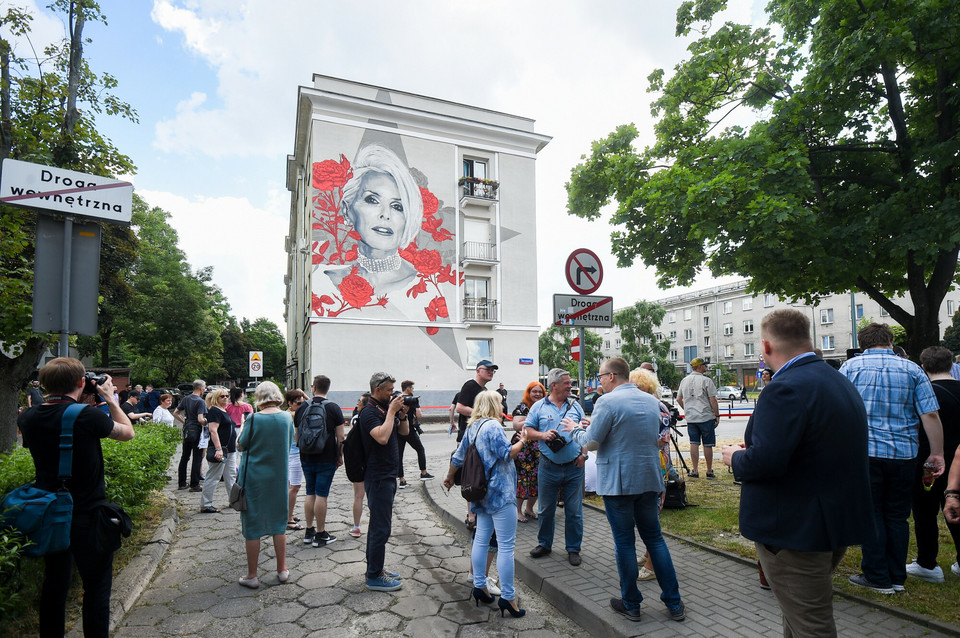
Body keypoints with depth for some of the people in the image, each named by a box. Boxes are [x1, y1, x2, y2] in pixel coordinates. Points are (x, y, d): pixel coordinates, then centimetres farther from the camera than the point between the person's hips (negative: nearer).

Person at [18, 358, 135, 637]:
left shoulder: (27, 418, -5)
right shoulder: (87, 415, -22)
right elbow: (127, 432, -5)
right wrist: (110, 399, 3)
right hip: (88, 517, -6)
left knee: (54, 585, 20)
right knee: (97, 588, 8)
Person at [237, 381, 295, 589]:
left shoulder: (255, 419, -16)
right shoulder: (287, 418, -4)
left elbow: (240, 446, -4)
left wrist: (242, 426, 10)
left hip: (254, 478, -4)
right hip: (279, 478, 4)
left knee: (252, 525, 8)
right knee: (278, 523, 15)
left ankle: (252, 576, 18)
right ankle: (282, 570, 24)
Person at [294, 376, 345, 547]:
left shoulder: (302, 408, 2)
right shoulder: (334, 408, -7)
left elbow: (297, 435, 10)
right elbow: (340, 436, -8)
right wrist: (340, 456, 3)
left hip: (306, 459, 4)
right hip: (327, 459, -4)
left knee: (310, 493, 14)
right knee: (321, 495, 1)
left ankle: (309, 532, 22)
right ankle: (320, 534, 8)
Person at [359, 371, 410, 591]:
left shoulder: (386, 409, 11)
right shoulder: (369, 412, -17)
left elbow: (404, 431, 15)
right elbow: (382, 437, -33)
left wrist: (402, 414, -2)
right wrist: (392, 411, -24)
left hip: (387, 476, 10)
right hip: (378, 477, -10)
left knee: (378, 525, 18)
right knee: (381, 527, -4)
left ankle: (375, 568, 30)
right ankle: (374, 577, 8)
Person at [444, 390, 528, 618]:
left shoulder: (472, 427, 12)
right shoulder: (493, 426, -14)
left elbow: (458, 457, 18)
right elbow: (507, 453, -21)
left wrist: (449, 478, 32)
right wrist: (522, 441, -5)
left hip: (482, 494, 9)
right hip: (500, 493, -9)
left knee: (481, 539, 16)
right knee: (506, 545, -3)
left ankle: (479, 586, 24)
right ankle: (507, 597, 2)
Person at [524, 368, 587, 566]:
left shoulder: (575, 406, 7)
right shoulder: (539, 407, 1)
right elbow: (527, 431, 0)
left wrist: (583, 454, -1)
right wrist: (542, 435, -16)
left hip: (574, 467, 1)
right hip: (549, 467, -1)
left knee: (574, 511, 7)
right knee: (546, 509, 11)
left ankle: (573, 548, 22)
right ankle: (544, 544, 30)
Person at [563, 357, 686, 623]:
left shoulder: (607, 402, -15)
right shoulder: (651, 400, 7)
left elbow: (590, 442, -15)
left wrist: (574, 429, 7)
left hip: (618, 481, -6)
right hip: (650, 479, 6)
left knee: (624, 543, 7)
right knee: (654, 538, 17)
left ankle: (631, 604, 20)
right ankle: (674, 603, 23)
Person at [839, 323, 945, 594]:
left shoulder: (850, 366, -2)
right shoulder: (912, 369, 4)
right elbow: (930, 415, -1)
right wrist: (936, 454, 5)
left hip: (865, 452, -2)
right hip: (903, 455, 3)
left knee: (871, 514, 7)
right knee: (897, 516, 13)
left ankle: (878, 577, 13)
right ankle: (897, 577, 21)